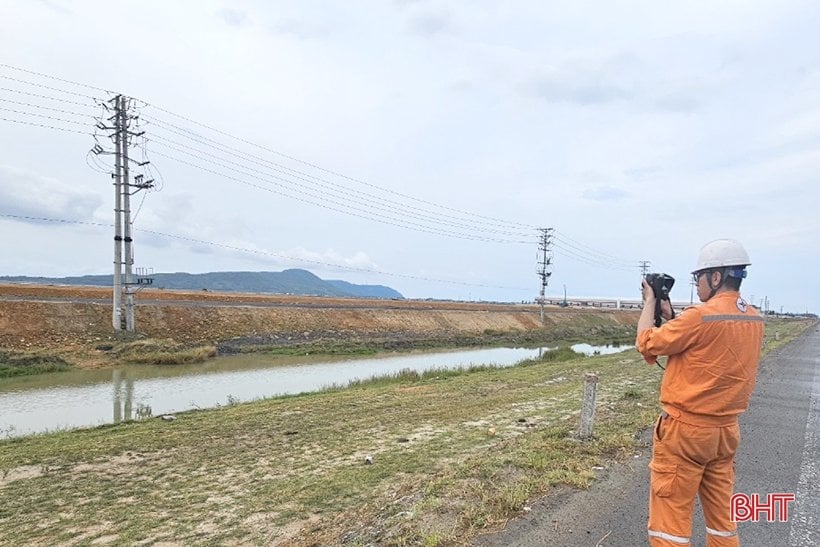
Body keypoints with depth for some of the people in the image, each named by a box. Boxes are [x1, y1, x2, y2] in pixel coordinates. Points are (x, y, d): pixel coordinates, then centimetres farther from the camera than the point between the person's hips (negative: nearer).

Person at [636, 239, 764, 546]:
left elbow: (647, 343, -12)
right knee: (721, 515, 19)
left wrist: (650, 301, 0)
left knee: (670, 517, 3)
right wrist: (671, 316, 13)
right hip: (726, 430, 8)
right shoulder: (754, 320, 5)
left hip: (686, 429, -8)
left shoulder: (701, 316, -21)